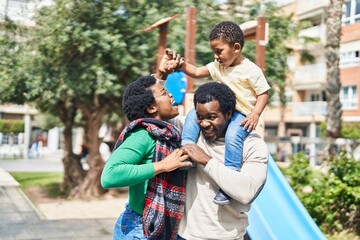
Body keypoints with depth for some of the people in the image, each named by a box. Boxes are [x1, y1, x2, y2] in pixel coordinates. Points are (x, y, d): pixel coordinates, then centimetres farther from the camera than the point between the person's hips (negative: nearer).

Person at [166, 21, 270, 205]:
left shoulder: (252, 70, -11)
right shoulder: (217, 66, 8)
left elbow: (264, 93, -9)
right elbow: (196, 72, 9)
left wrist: (255, 113, -23)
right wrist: (182, 65, -10)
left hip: (242, 114, -7)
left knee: (232, 136, -33)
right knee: (193, 114, -7)